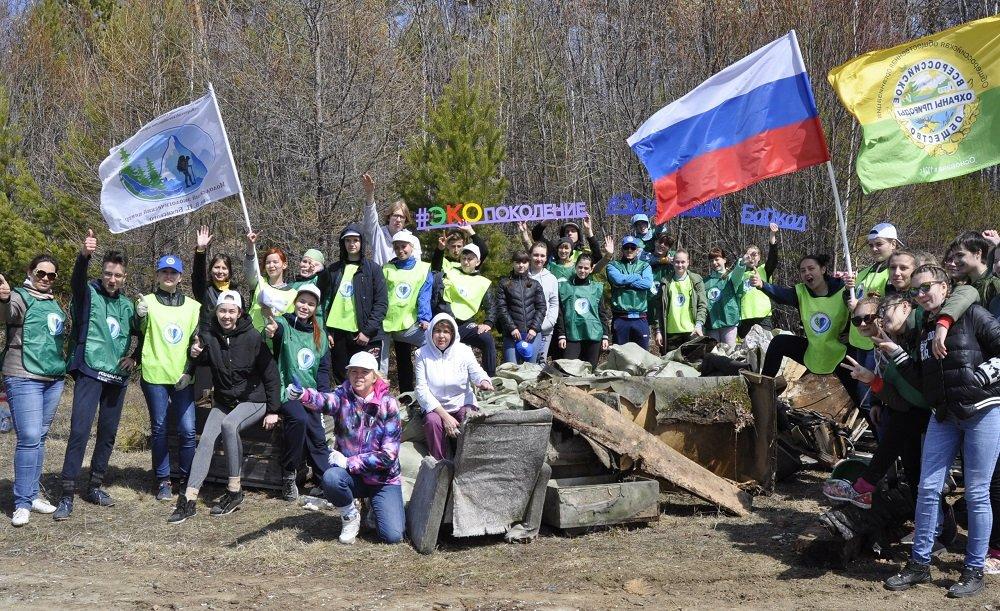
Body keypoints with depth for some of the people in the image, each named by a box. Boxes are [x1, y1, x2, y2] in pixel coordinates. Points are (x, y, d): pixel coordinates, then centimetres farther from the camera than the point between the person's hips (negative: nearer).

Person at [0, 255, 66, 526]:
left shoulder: (54, 303, 15)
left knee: (39, 438, 11)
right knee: (29, 438, -12)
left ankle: (32, 495, 18)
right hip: (24, 379, -7)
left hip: (53, 379, 7)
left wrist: (65, 363, 15)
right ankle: (22, 503, -7)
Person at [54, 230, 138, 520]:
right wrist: (84, 256, -46)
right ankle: (67, 494, -11)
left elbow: (135, 335, 26)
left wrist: (133, 356, 5)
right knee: (80, 430, -13)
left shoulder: (127, 304, 12)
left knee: (108, 432, 10)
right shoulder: (89, 293, -3)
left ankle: (95, 486, 22)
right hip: (90, 372, -6)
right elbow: (77, 280, -26)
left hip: (117, 377, 6)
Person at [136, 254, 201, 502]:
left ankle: (187, 479, 10)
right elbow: (139, 333, -12)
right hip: (155, 375, -2)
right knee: (159, 428, 4)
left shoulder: (192, 306, 11)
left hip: (182, 377, 2)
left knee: (188, 430, -2)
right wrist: (140, 316, -33)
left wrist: (190, 371, 1)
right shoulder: (149, 302, 1)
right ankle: (163, 481, 13)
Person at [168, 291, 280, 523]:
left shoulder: (252, 337, -14)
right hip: (223, 400, 4)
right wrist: (195, 354, -11)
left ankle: (234, 490, -21)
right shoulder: (209, 335, -4)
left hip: (253, 400, -4)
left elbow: (270, 374, -9)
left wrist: (273, 410, -10)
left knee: (229, 424, -32)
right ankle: (189, 499, -18)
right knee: (206, 439, -18)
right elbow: (202, 362, 14)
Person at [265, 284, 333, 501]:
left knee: (317, 436, -4)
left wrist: (324, 394, 1)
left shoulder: (320, 335, 14)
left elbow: (324, 368, 17)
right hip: (286, 391, -5)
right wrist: (272, 331, -53)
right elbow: (278, 329, -28)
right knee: (299, 418, -29)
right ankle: (288, 475, -17)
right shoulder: (284, 324, -3)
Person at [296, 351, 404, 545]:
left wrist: (349, 462, -20)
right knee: (330, 478, -33)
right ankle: (350, 516, -1)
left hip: (383, 478, -1)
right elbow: (325, 401, -34)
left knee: (392, 536, -16)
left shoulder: (388, 404, -10)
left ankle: (374, 508, 20)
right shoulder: (343, 396, -7)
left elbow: (388, 455, -14)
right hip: (351, 475, 1)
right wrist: (303, 395, -56)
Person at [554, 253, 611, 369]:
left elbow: (603, 313, 11)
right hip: (572, 336, -1)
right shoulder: (564, 287, 7)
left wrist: (606, 336, 6)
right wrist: (561, 335, -1)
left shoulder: (597, 288, 10)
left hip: (594, 335, 1)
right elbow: (560, 314, 6)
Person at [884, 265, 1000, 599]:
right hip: (944, 416, 6)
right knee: (928, 489, 3)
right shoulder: (924, 329, 15)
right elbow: (920, 381, 11)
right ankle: (919, 564, 13)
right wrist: (896, 354, 2)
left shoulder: (972, 315, -3)